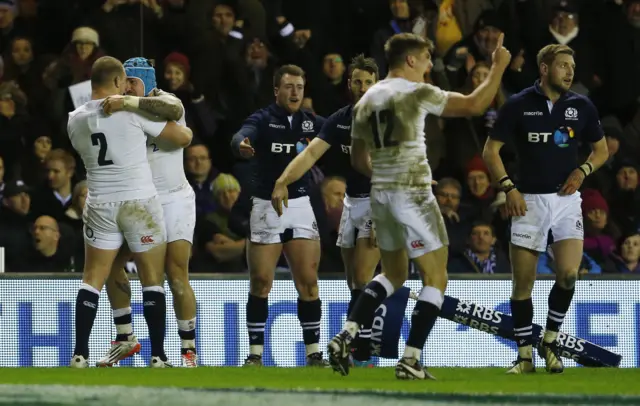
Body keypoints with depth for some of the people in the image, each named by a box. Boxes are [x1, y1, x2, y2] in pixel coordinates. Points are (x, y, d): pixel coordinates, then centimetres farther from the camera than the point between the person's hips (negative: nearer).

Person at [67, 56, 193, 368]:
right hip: (140, 202, -3)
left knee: (93, 278, 8)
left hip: (100, 204, 3)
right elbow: (184, 137, -4)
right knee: (152, 279, 4)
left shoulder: (75, 120, 3)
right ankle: (158, 355, 1)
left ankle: (80, 354, 0)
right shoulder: (132, 110, -9)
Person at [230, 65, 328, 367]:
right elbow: (243, 136, -25)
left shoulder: (312, 123, 8)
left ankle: (314, 352, 6)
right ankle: (255, 352, 6)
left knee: (308, 282, -1)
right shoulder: (263, 120, -4)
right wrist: (241, 144, -49)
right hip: (266, 207, -2)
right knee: (260, 283, -1)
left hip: (300, 206, 2)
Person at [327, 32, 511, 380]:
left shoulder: (366, 101, 12)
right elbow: (474, 105, -9)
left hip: (380, 195, 7)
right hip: (412, 196, -7)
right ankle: (410, 360, -5)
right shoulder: (417, 93, -9)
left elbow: (359, 161, 18)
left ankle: (345, 336, 8)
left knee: (393, 275, 23)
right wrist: (499, 67, 2)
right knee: (435, 279, 1)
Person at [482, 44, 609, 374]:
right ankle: (525, 354, 12)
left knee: (568, 273, -17)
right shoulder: (518, 105, -2)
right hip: (529, 201, -1)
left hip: (566, 199, 1)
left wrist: (583, 171, -3)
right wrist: (508, 187, -11)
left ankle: (550, 341, 3)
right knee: (522, 282, 0)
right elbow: (491, 150, 2)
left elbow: (601, 149, 17)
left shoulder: (581, 107, 5)